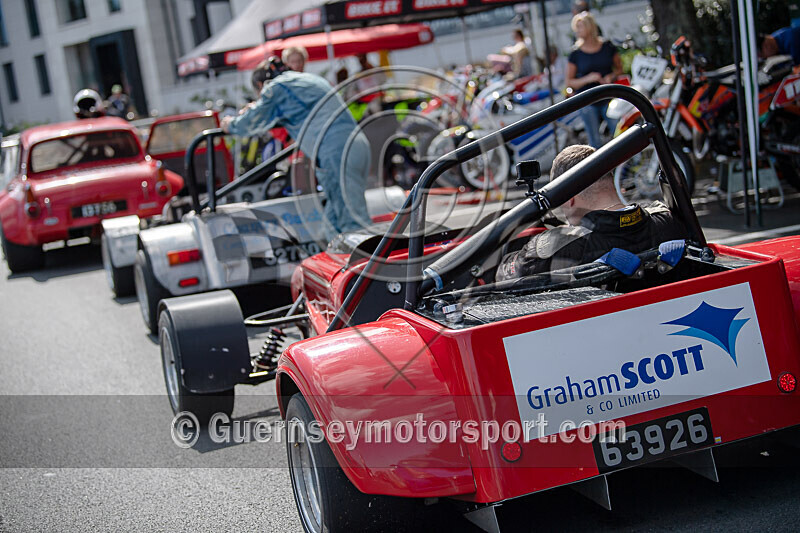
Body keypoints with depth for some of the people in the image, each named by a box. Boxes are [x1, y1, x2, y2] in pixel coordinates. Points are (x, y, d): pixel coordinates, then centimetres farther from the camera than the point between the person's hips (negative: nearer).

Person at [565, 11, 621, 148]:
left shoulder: (608, 47, 2)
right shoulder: (575, 54, -2)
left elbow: (619, 68, 14)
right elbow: (569, 83, -1)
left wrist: (611, 76, -8)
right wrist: (588, 79, -17)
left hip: (608, 98, 1)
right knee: (595, 142, 3)